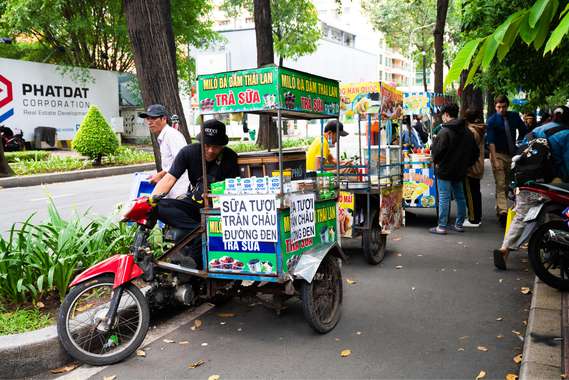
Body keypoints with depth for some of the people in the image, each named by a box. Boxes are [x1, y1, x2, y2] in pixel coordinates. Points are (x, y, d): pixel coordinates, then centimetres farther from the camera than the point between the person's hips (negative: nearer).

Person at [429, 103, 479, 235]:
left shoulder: (445, 131, -16)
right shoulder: (467, 132, 9)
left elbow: (437, 150, -19)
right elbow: (475, 151, 13)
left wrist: (436, 161, 0)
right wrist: (465, 164, 16)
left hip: (445, 170, -7)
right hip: (460, 170, 7)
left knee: (444, 198, -3)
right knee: (460, 197, 14)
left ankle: (442, 227, -1)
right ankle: (459, 224, 22)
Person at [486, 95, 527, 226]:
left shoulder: (514, 117, 3)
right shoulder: (492, 120, -8)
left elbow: (523, 132, 18)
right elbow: (491, 141, -16)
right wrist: (494, 160, -24)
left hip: (512, 154, 4)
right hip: (498, 154, -4)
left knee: (507, 184, 10)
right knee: (500, 185, -12)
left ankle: (499, 208, 22)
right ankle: (503, 212, -19)